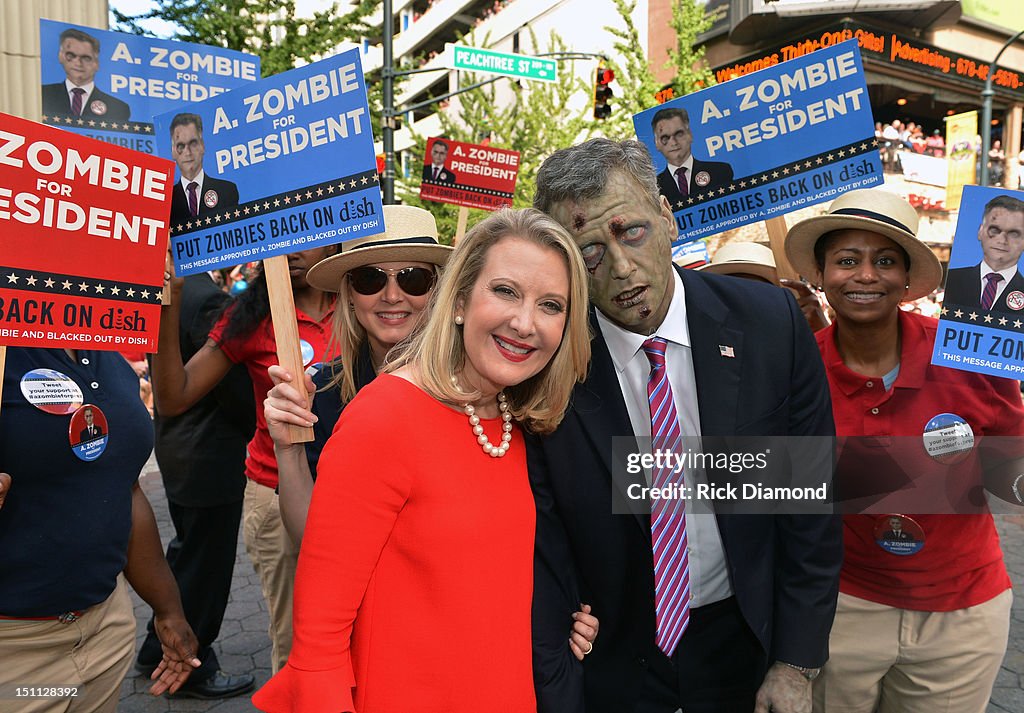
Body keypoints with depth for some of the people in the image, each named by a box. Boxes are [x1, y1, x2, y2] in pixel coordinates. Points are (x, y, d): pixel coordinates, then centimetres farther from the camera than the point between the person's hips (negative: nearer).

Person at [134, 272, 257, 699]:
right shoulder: (209, 300, -24)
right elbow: (233, 386, -21)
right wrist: (254, 427, -4)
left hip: (174, 447, 9)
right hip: (212, 454, -9)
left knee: (186, 551, 24)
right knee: (205, 565, 7)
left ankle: (158, 651, 39)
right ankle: (191, 670, 23)